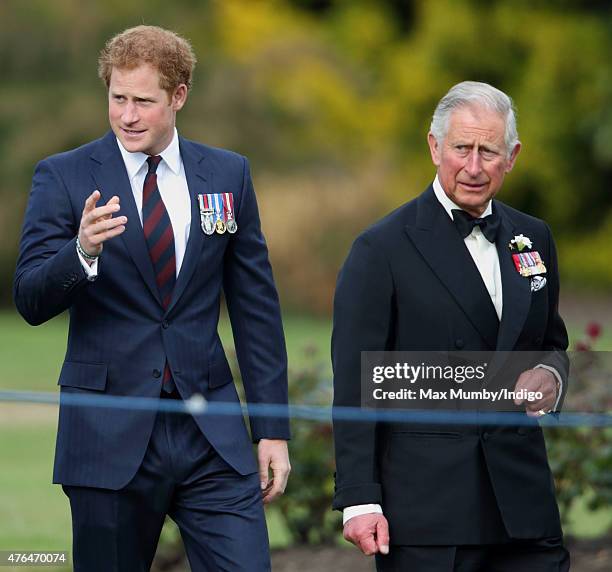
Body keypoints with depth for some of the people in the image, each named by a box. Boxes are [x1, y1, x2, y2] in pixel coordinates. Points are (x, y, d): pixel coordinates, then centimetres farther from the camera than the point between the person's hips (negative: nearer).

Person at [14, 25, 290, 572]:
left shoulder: (228, 175, 8)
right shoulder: (64, 177, -1)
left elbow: (256, 306, 11)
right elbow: (31, 301, -7)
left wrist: (273, 428, 8)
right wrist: (83, 251, -28)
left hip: (211, 431, 2)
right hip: (110, 435, -2)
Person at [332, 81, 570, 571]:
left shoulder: (534, 237, 12)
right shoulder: (383, 248, -4)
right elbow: (355, 386, -6)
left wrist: (552, 375, 0)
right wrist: (360, 501, -12)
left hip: (522, 494, 5)